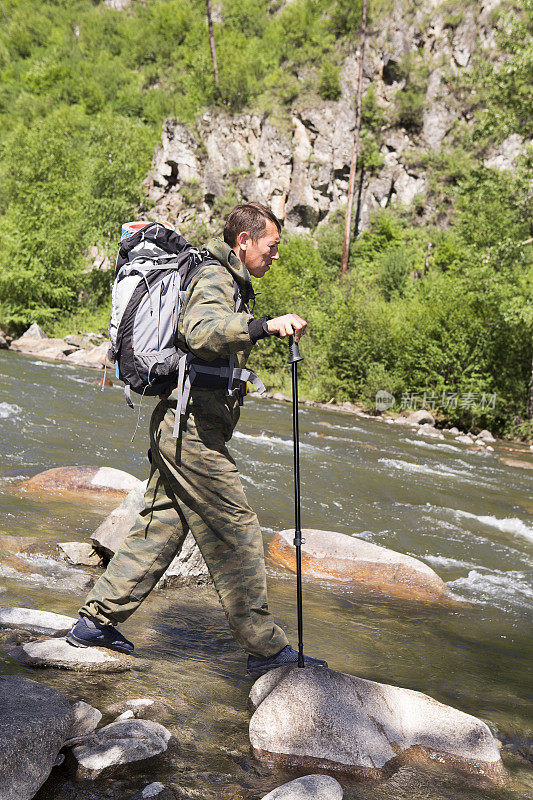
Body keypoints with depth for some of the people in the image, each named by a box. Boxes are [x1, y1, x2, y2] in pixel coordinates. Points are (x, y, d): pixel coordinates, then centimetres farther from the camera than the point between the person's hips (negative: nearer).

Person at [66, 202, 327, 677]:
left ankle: (95, 622, 21)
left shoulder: (228, 283, 22)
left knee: (160, 527, 14)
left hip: (176, 425, 10)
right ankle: (265, 648, 3)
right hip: (194, 427, -10)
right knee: (237, 533, -5)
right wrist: (264, 326, -42)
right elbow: (198, 331, -33)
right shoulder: (215, 279, -11)